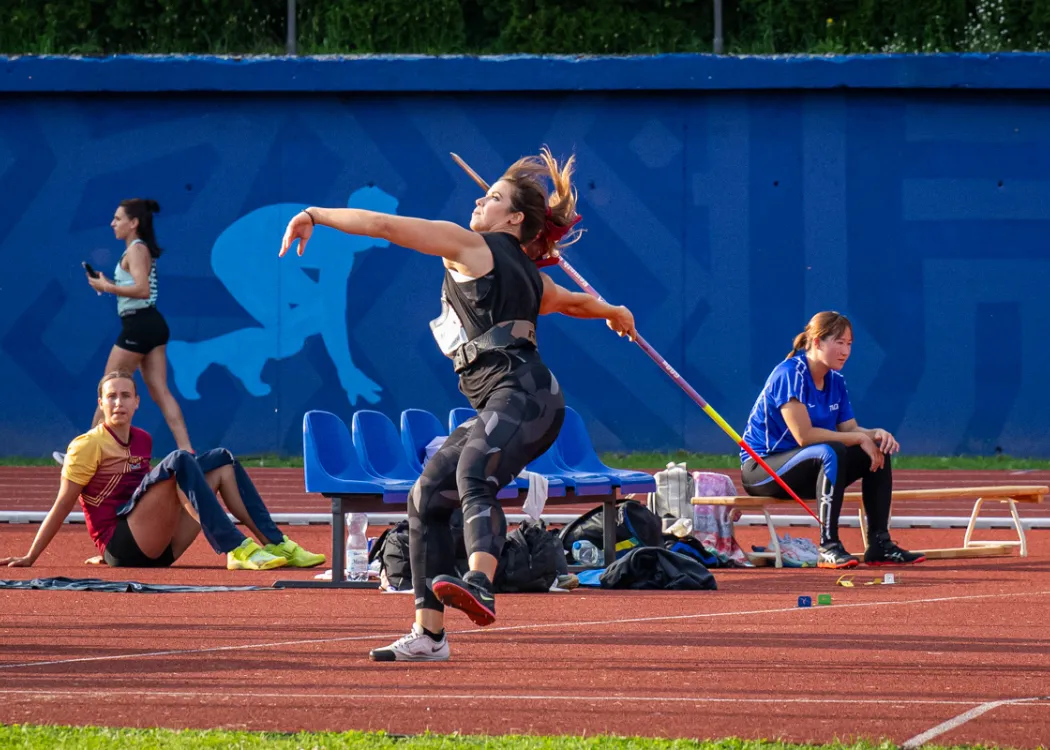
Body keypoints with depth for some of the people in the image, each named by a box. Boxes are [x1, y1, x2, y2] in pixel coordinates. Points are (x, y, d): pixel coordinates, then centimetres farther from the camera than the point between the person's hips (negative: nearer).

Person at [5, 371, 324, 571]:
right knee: (178, 460, -26)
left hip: (158, 549, 8)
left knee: (221, 460, 4)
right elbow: (62, 506, -3)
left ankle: (275, 544, -8)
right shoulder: (88, 446, -3)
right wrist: (30, 557, -6)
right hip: (122, 549, -8)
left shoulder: (143, 441, 18)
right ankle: (237, 551, -36)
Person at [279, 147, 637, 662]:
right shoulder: (528, 273, 29)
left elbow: (383, 226, 5)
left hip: (521, 393, -10)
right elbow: (573, 301, 52)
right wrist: (613, 313, 74)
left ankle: (479, 583, -64)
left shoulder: (470, 246, 4)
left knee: (474, 469, -36)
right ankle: (429, 634, 9)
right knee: (427, 498, 8)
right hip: (503, 405, 10)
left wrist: (316, 215, 16)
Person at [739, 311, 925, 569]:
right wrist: (859, 438, -22)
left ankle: (879, 545, -2)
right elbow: (804, 435, -26)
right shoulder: (791, 374, -19)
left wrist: (876, 434, -15)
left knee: (878, 452, -2)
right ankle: (828, 546, -36)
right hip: (761, 468, -9)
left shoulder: (836, 381, 8)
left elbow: (849, 429, 8)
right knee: (832, 452, -34)